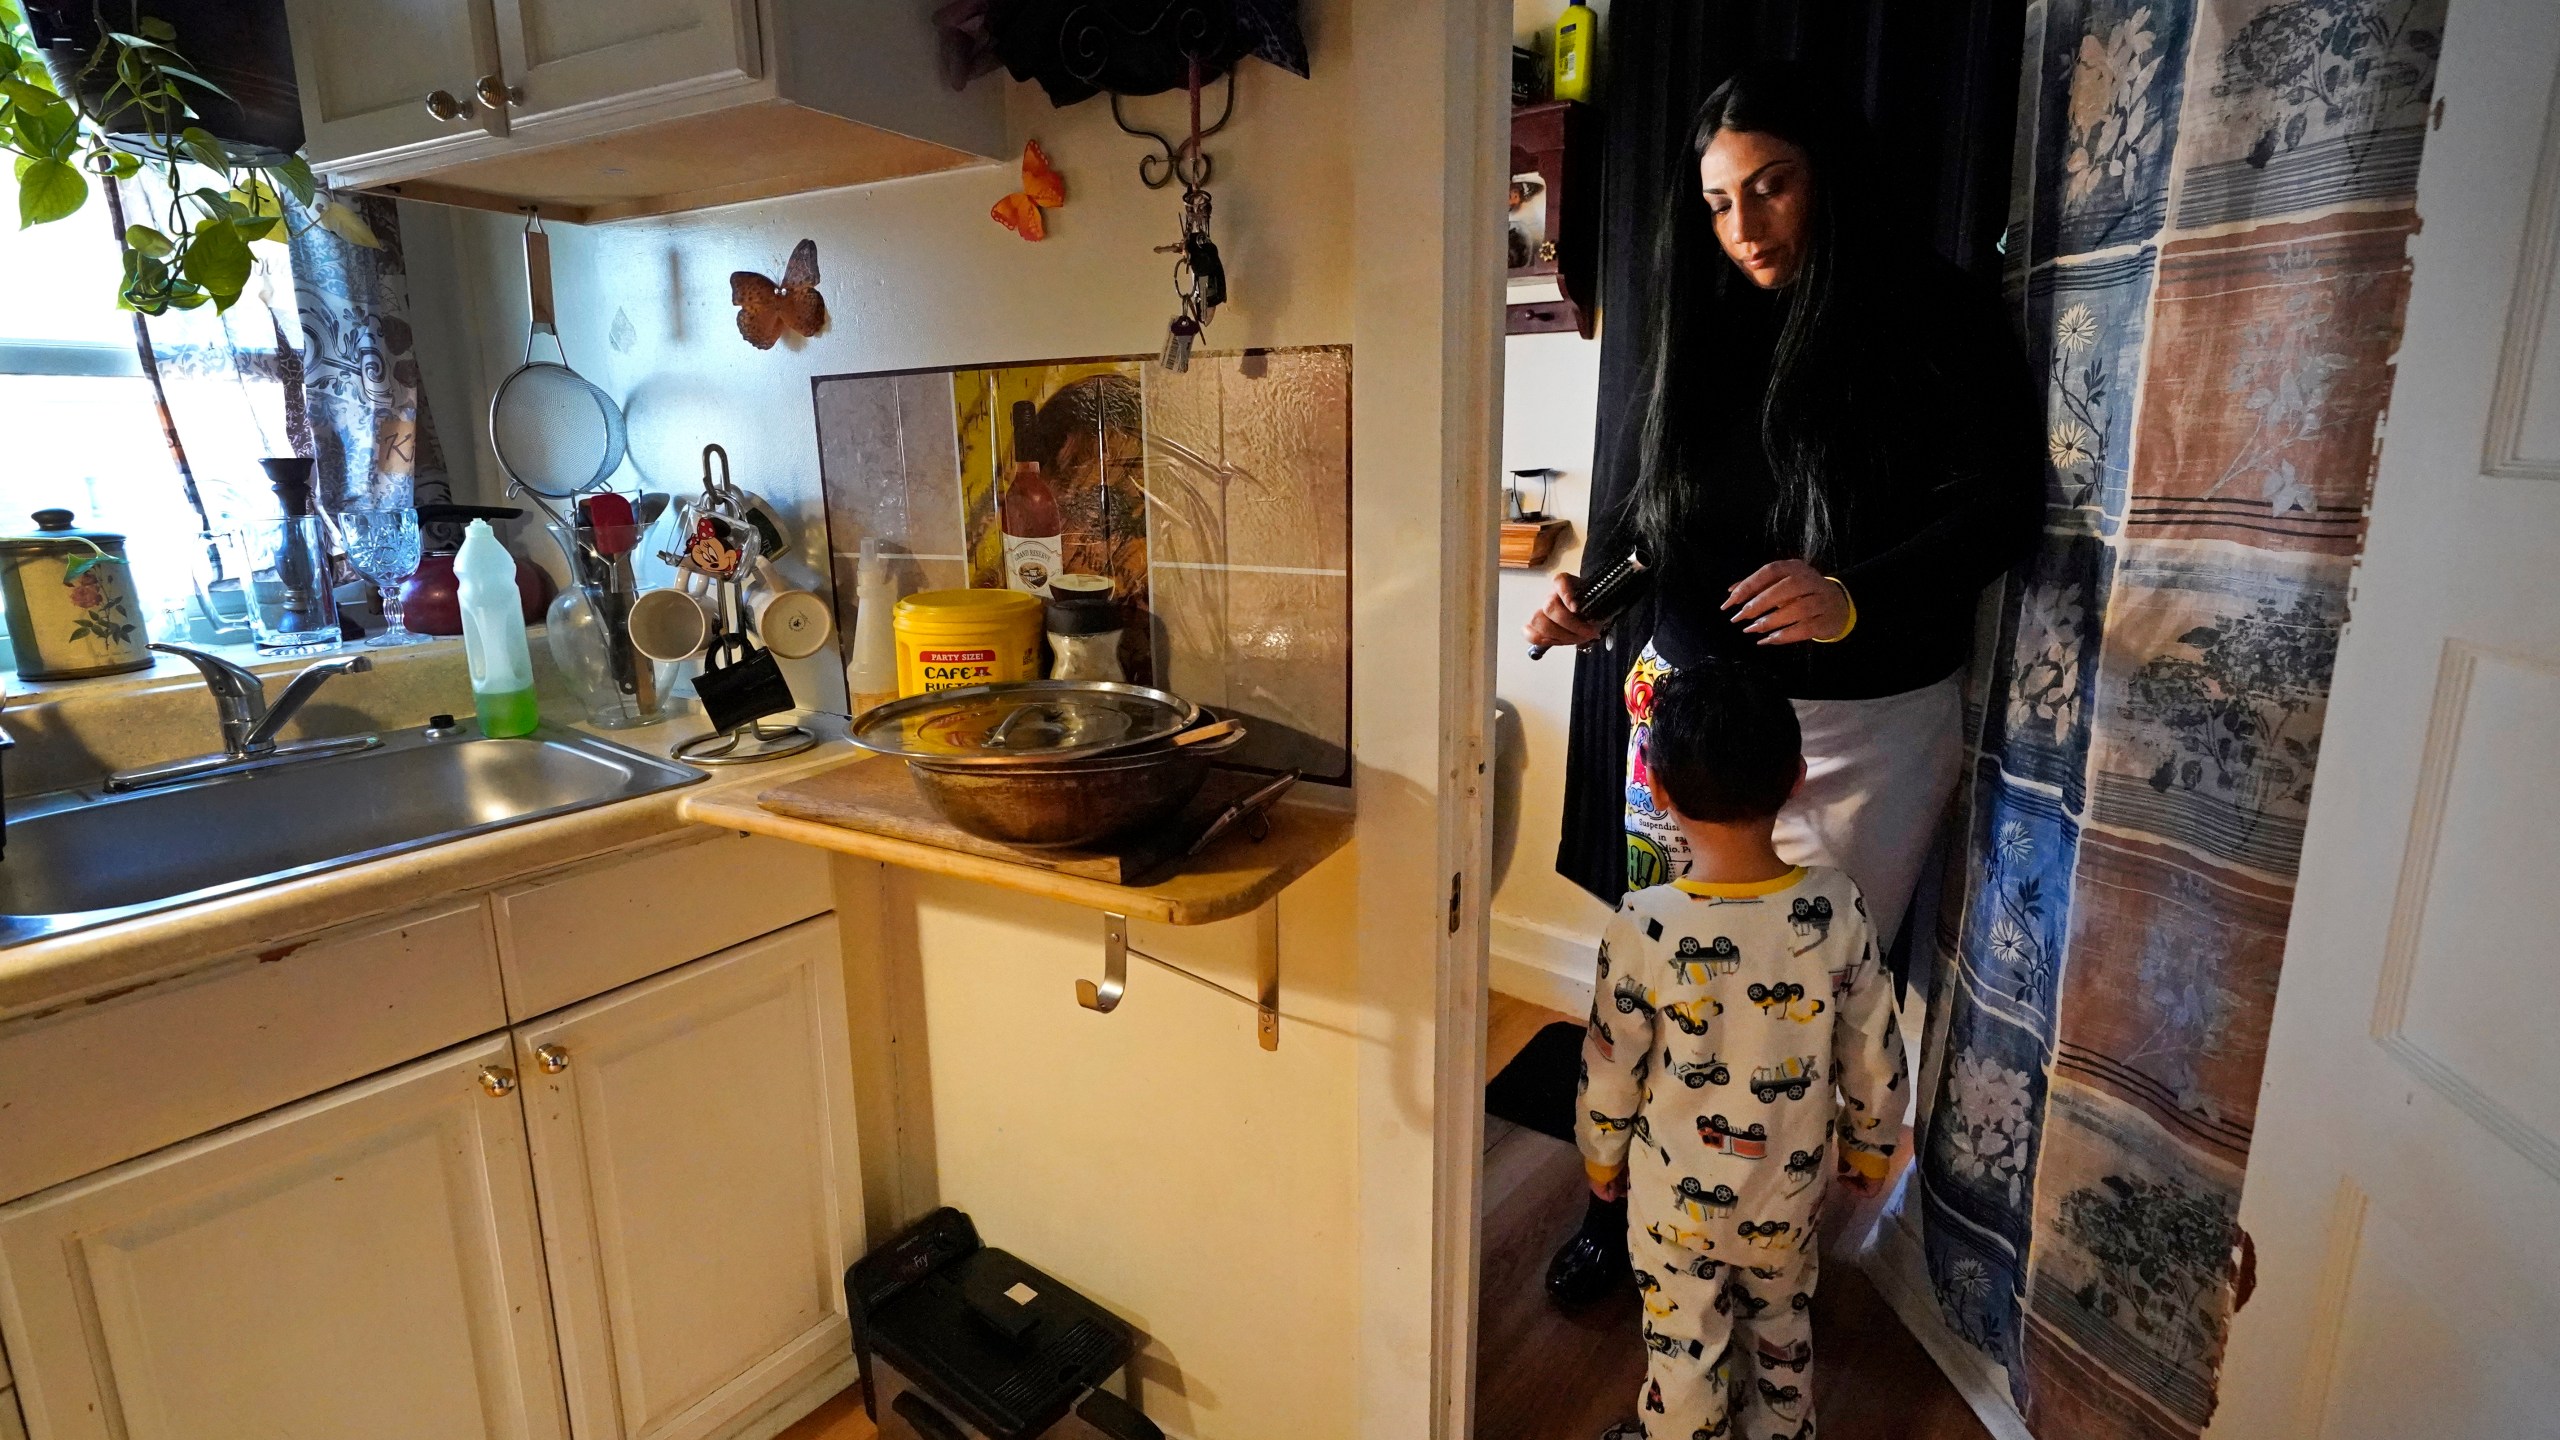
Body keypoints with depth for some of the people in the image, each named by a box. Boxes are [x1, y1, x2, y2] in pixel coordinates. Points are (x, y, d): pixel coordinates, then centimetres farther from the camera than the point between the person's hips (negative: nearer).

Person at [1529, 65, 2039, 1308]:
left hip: (1860, 726, -4)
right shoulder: (1700, 330, 11)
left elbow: (1998, 503, -11)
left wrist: (1857, 597, -28)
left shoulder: (1931, 317, -5)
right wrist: (1595, 590, -5)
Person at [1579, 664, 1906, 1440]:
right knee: (1783, 1326, 31)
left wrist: (1601, 1156, 4)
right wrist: (1870, 1144, 12)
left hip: (1678, 1194, -3)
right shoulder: (1836, 905, -20)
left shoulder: (1645, 925, -28)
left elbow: (1611, 1069, -15)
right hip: (1791, 1187, 4)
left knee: (1685, 1348, 21)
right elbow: (1874, 1053, -7)